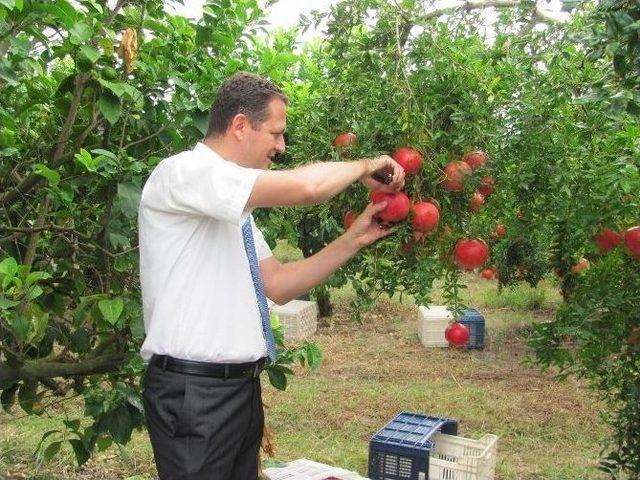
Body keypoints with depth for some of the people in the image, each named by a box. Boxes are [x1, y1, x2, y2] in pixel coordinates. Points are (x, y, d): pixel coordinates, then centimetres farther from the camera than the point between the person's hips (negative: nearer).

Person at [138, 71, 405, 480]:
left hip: (241, 383, 9)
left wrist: (355, 239, 8)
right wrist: (365, 166, -8)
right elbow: (303, 187, -28)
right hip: (195, 389, -9)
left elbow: (277, 285, 13)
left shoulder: (232, 204, 13)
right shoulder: (182, 173, -15)